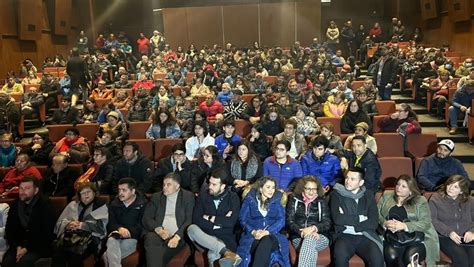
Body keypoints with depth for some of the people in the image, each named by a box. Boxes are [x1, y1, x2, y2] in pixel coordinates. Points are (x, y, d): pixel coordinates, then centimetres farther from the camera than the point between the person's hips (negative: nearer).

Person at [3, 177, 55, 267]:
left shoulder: (45, 205, -9)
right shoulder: (15, 204, 8)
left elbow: (46, 233, -12)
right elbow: (9, 229, 10)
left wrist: (27, 248, -17)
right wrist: (17, 246, -6)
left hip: (40, 246, -5)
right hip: (20, 245, 5)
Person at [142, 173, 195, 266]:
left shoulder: (188, 196, 9)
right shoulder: (156, 197, 17)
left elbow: (190, 219, -1)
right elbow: (146, 218, 9)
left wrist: (177, 236, -16)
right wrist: (158, 229, -11)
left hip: (178, 236, -2)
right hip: (158, 234, 3)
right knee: (150, 238, -32)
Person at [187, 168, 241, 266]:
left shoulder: (233, 197, 1)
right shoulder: (203, 196, 6)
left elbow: (231, 222, -12)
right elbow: (196, 220, -5)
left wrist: (210, 218, -7)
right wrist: (221, 221, -11)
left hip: (225, 237, -5)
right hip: (205, 236, 5)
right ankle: (227, 252, -40)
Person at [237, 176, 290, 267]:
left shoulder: (277, 200, 11)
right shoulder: (250, 199, 8)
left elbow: (281, 220, 1)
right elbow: (243, 219, 3)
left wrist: (267, 232, -17)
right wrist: (253, 232, -16)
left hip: (271, 235, 1)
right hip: (252, 235, 0)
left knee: (267, 240, -37)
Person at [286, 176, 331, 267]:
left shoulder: (322, 201, 10)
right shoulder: (294, 199, 8)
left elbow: (327, 223, 2)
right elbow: (289, 221, 1)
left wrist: (314, 228, -19)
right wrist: (302, 232, -18)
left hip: (320, 237, 0)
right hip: (298, 237, 0)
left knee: (310, 239, -37)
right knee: (312, 250, -35)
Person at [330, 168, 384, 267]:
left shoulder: (368, 195, 11)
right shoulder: (336, 194, 6)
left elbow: (373, 223, 0)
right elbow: (337, 219, -9)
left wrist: (347, 219, -6)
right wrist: (359, 218, -3)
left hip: (365, 236, 2)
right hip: (344, 235, -1)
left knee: (377, 258, -28)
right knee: (340, 256, -33)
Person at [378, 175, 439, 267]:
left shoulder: (420, 201, 9)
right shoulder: (387, 195, 17)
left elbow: (426, 223, -3)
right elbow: (377, 214, 11)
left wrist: (404, 226, -15)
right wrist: (385, 223, -10)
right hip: (392, 239, 1)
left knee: (410, 258, -31)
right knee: (391, 257, -31)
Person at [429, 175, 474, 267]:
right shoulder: (436, 198, 2)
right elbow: (432, 220, -4)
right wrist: (449, 232, -16)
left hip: (466, 237, 3)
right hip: (445, 236, -3)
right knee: (461, 258, -29)